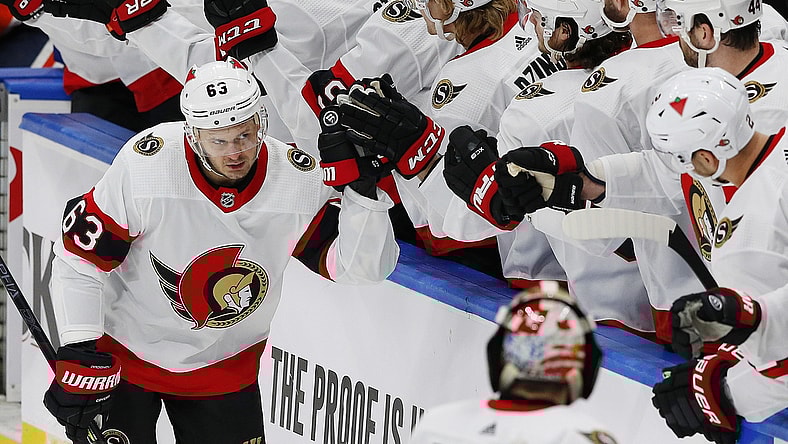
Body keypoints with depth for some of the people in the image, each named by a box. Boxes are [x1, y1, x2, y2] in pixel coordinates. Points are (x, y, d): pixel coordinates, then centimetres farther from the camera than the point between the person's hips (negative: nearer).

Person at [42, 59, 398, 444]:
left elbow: (364, 267, -16)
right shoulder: (143, 164, -26)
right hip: (124, 353, -3)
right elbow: (80, 259, -17)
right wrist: (78, 355, -19)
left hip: (221, 366, 3)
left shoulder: (299, 179, -18)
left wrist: (362, 188, -30)